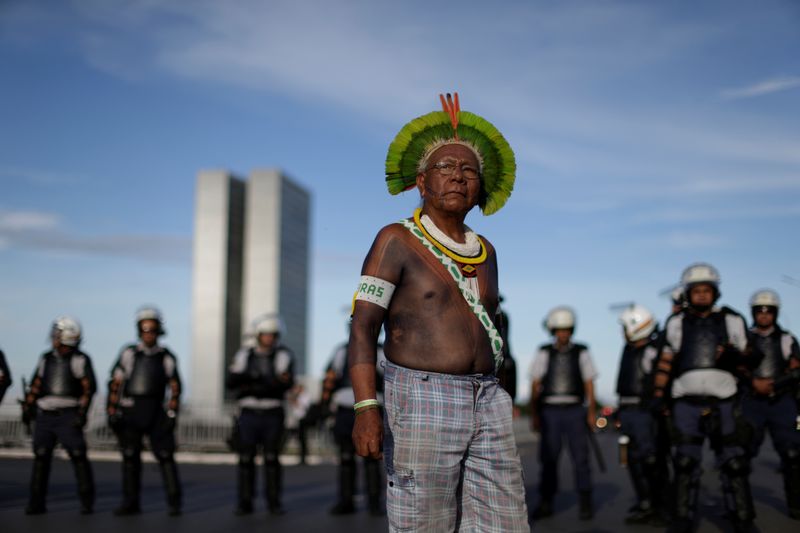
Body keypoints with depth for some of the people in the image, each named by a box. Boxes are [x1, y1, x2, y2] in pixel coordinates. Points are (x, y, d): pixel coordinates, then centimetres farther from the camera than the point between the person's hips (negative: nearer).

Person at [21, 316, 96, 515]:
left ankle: (87, 502, -1)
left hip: (68, 416, -4)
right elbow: (35, 385, 17)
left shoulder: (80, 359, -1)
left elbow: (89, 387, -8)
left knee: (78, 456, -8)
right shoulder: (46, 359, 15)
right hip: (45, 416, 4)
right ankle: (36, 503, 2)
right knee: (40, 457, -2)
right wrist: (27, 408, 9)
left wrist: (82, 413, -17)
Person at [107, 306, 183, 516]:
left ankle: (174, 502, 1)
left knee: (165, 455, -5)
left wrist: (172, 414, -3)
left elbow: (175, 387, 6)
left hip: (155, 413, 0)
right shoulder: (128, 353, 2)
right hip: (130, 412, 0)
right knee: (130, 457, 4)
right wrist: (111, 412, -5)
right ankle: (130, 503, 13)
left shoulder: (166, 357, 5)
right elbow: (115, 384, 0)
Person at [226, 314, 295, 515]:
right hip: (248, 414, 2)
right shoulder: (244, 355, 6)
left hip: (272, 415, -1)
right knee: (246, 459, 0)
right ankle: (245, 503, 7)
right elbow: (230, 381, -4)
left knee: (272, 459, -1)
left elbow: (288, 382, -15)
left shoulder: (284, 355, -1)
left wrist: (256, 386, -26)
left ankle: (274, 502, 7)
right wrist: (248, 375, -24)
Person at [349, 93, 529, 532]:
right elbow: (362, 328, -9)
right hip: (420, 402, -6)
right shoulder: (397, 241, -2)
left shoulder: (485, 252, 16)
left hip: (487, 402, 6)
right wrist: (366, 408, -20)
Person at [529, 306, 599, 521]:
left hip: (575, 412, 0)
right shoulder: (543, 354, 7)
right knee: (548, 458, -1)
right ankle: (545, 503, 6)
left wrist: (592, 413, -3)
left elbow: (589, 386, 6)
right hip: (550, 412, 0)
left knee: (580, 457, -3)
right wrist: (534, 415, -1)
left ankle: (584, 503, 4)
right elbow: (535, 387, 5)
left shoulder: (582, 353, 7)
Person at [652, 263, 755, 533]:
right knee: (684, 463, 0)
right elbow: (665, 361, 11)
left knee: (733, 462, 0)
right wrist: (659, 394, 5)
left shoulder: (732, 321, 9)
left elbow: (746, 354, 12)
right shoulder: (677, 322, 10)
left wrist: (735, 356, -11)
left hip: (723, 402, 0)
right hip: (686, 402, 0)